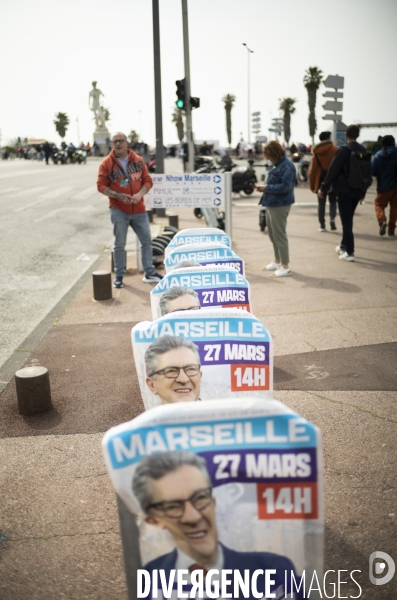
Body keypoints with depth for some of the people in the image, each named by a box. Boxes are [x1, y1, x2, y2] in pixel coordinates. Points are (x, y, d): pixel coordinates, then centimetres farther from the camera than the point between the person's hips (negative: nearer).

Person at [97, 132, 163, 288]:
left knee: (147, 241, 7)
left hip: (139, 209, 3)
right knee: (119, 244, 2)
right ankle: (119, 276, 13)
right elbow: (101, 185, -5)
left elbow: (147, 180, 5)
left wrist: (140, 194, -14)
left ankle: (150, 273, 19)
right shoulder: (106, 163, -3)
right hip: (119, 210, -3)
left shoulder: (137, 160, 5)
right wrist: (118, 196, -19)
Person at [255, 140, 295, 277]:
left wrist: (266, 188, -19)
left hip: (280, 206, -10)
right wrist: (263, 187, 3)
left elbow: (285, 187, -23)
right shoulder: (275, 165, 12)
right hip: (271, 204, 10)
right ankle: (277, 261, 34)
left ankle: (285, 267, 4)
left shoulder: (287, 166, -17)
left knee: (279, 235, -4)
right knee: (273, 235, 19)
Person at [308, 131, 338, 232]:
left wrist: (312, 185, 6)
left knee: (321, 203, 9)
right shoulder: (336, 150, -3)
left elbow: (313, 169, 0)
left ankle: (322, 225, 7)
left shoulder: (316, 152, 1)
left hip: (321, 181, 1)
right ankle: (332, 218, -11)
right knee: (332, 201, 13)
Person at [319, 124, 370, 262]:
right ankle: (344, 246, 32)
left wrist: (323, 188, -9)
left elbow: (333, 171, -14)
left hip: (344, 190, -6)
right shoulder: (364, 151, 9)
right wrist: (363, 192, 21)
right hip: (357, 191, 6)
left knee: (346, 221, -4)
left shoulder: (343, 150, -11)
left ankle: (349, 252, -7)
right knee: (348, 219, 20)